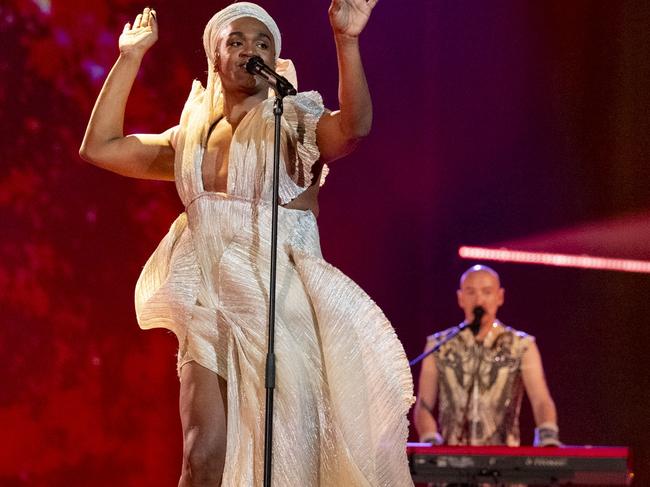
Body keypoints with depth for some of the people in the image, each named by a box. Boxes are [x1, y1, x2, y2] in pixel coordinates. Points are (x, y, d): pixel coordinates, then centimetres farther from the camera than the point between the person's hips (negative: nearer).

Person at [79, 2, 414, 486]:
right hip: (211, 309, 4)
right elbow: (99, 148, 15)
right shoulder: (192, 137, 16)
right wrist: (130, 57, 15)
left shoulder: (295, 125, 1)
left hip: (280, 306, -4)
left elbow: (354, 126, -20)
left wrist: (347, 40, -34)